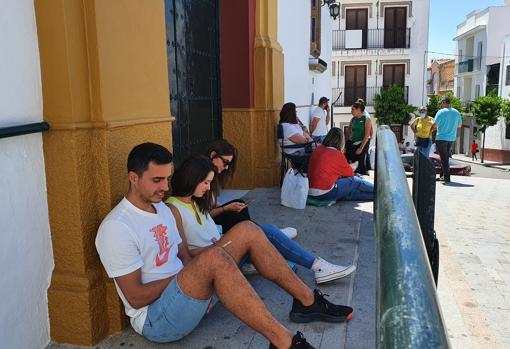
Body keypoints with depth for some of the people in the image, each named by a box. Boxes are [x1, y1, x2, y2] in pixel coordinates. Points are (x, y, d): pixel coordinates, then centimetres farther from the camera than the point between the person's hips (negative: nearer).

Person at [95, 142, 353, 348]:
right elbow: (136, 297, -17)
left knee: (246, 231, -5)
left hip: (182, 293, 9)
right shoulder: (116, 228, -17)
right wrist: (182, 275, -13)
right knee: (215, 258, -37)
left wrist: (202, 280, -8)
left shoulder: (161, 208, 12)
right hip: (156, 318, -8)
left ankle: (307, 301, 1)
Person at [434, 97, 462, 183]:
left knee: (444, 158, -2)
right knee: (446, 157, 16)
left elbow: (435, 125, -13)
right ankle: (444, 176, 20)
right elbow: (460, 125, 16)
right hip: (452, 138, 5)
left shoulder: (441, 112, -10)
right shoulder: (456, 112, 7)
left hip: (441, 138, -5)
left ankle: (447, 177, -4)